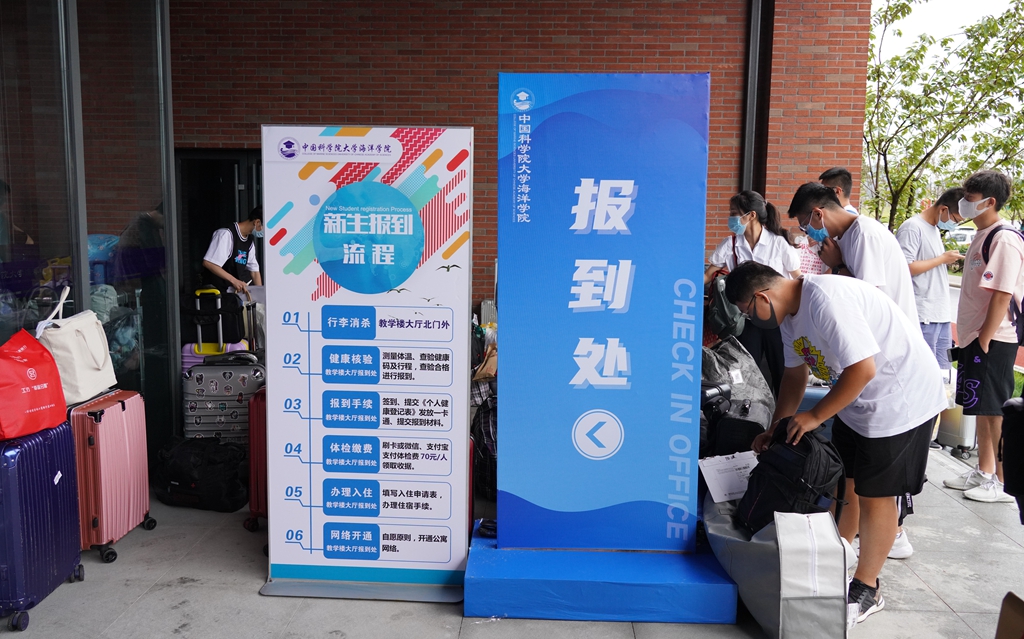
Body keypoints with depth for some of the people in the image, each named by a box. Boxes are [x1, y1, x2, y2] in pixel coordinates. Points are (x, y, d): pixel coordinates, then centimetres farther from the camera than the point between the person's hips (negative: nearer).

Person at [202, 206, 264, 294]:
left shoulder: (250, 241, 11)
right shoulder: (227, 233, -15)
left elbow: (254, 270, 15)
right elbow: (208, 263, -22)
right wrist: (234, 280, -25)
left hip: (237, 290, 8)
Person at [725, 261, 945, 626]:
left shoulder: (826, 301, -30)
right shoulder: (790, 313, 2)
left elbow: (862, 369, -31)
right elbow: (795, 374, 11)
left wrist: (815, 416, -21)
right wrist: (775, 430, 9)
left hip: (900, 397, -9)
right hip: (858, 399, 9)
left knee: (873, 494, 1)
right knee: (844, 482, 16)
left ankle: (866, 588, 17)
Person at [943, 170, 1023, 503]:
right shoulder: (982, 236, 13)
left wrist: (984, 340, -20)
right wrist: (970, 338, 15)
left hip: (993, 340, -9)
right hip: (975, 336, 9)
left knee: (995, 410, -1)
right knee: (982, 408, 16)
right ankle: (984, 471, 27)